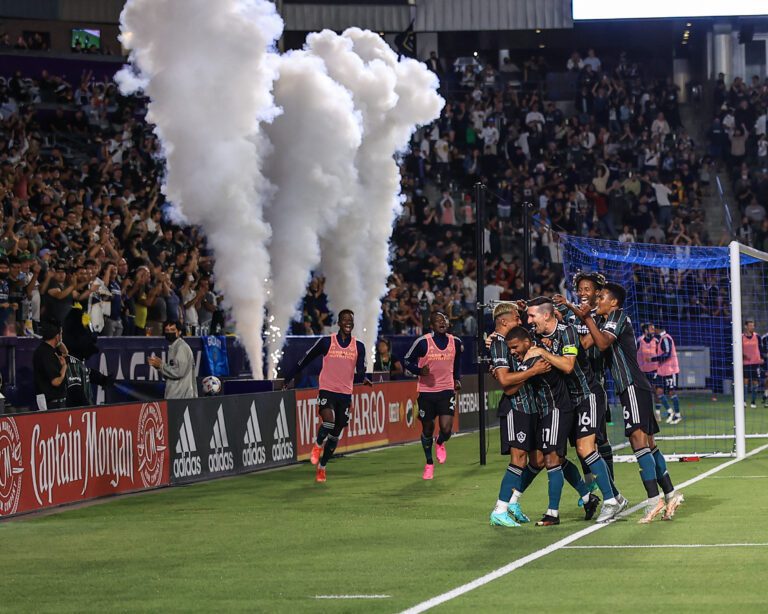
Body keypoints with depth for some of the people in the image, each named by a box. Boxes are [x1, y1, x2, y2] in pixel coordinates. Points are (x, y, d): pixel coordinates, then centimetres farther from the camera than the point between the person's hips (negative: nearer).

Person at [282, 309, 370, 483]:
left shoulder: (359, 347, 4)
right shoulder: (326, 342, -3)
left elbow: (359, 372, 3)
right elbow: (305, 360, 5)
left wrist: (363, 378, -19)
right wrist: (289, 377, 7)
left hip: (345, 393, 3)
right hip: (327, 390, -3)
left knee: (335, 434, 7)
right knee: (329, 421, -28)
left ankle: (322, 467, 21)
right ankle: (318, 445, 3)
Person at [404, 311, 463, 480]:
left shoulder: (455, 342, 3)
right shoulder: (423, 342, -10)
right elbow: (408, 361, -2)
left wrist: (457, 379, 13)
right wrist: (420, 370, -20)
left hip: (447, 390, 2)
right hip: (426, 391, -2)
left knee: (446, 429, -13)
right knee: (427, 429, 8)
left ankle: (440, 444, 24)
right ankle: (429, 464, 29)